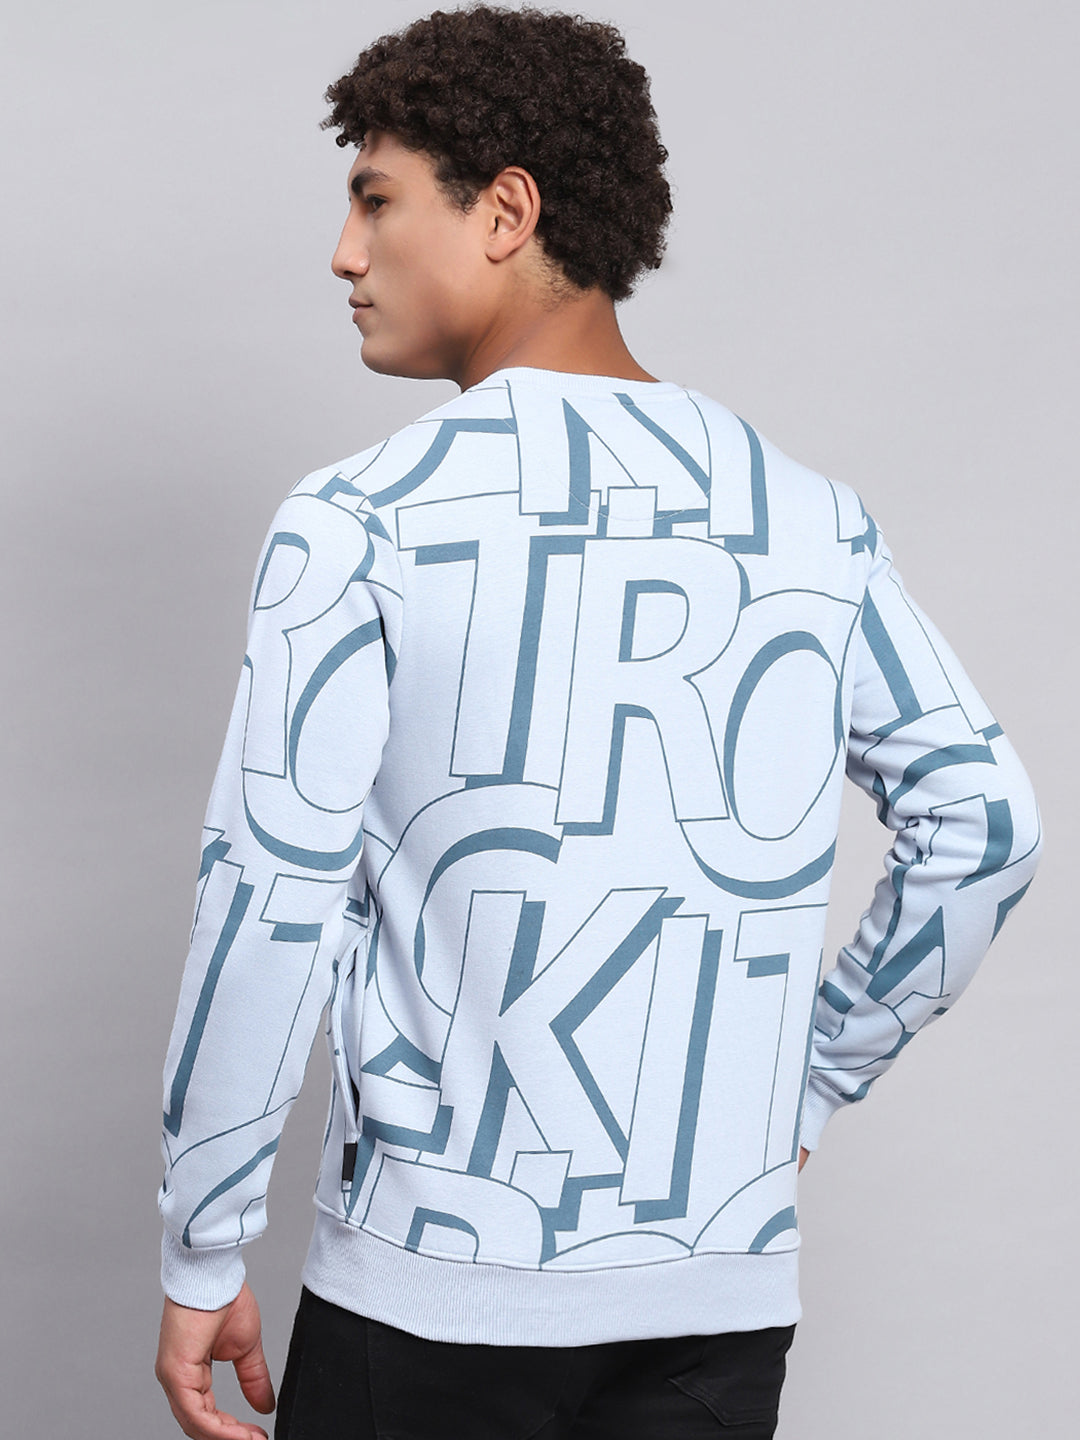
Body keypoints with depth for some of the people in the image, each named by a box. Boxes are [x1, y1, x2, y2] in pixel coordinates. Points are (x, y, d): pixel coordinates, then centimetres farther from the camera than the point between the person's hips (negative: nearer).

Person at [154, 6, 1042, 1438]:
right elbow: (981, 826, 6)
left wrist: (200, 1262, -3)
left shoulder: (360, 519, -9)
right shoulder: (812, 518, 3)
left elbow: (270, 902, -12)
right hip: (725, 1284, 4)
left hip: (436, 1281, -3)